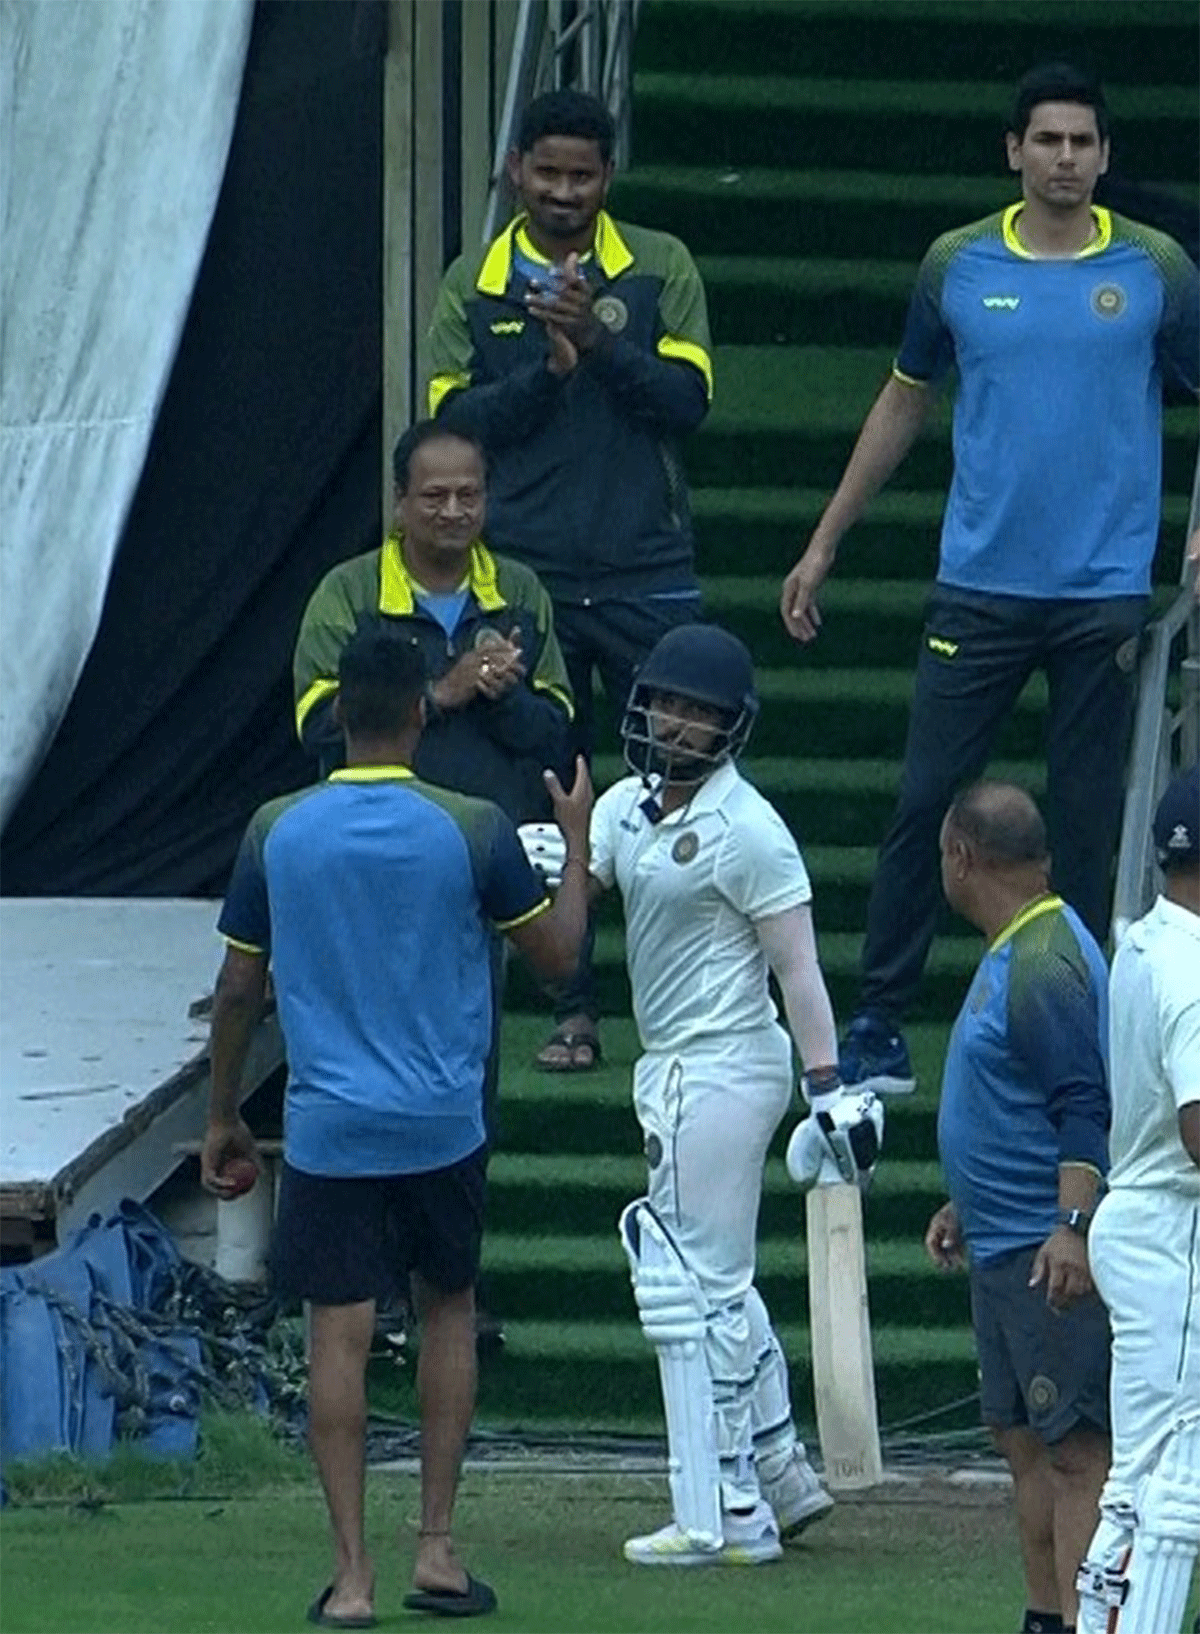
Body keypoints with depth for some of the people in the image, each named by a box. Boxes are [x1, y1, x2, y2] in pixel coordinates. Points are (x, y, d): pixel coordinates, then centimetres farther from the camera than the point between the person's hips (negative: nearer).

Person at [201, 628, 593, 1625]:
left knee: (340, 1336, 1)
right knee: (448, 1311, 18)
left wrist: (222, 1117, 16)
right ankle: (438, 1548, 14)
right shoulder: (471, 831, -8)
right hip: (444, 1128, 0)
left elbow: (239, 990, 4)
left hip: (328, 1131, 0)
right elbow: (557, 953, 3)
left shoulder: (278, 833, -3)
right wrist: (578, 841, 18)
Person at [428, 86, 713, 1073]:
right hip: (527, 575, 1)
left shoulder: (660, 269, 3)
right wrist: (545, 368, -15)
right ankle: (573, 1009, 9)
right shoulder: (474, 287, 6)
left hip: (648, 573, -1)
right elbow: (453, 420, -1)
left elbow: (689, 397, -6)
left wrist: (599, 341, -19)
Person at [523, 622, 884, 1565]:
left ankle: (725, 1519, -3)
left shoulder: (746, 830, -16)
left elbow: (799, 967, -17)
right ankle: (781, 1477, 28)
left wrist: (828, 1088, -22)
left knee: (693, 1286, -7)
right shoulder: (628, 807, 10)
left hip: (722, 1072, -9)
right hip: (674, 1068, 9)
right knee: (716, 1282, 18)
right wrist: (537, 869, -19)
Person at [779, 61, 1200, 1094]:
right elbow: (904, 405, 15)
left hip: (1105, 592, -1)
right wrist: (823, 549, 16)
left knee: (1087, 817, 4)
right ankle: (878, 1022, 4)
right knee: (926, 804, -2)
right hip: (982, 584, 1)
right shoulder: (958, 266, 4)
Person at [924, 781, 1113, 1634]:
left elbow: (1083, 1107, -24)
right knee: (1024, 1437, 16)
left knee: (1076, 1448, -12)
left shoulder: (1044, 965, -17)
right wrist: (967, 1207, 30)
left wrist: (1073, 1225, -31)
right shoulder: (1013, 952, 16)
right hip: (1003, 1245, 11)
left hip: (1052, 1253, -11)